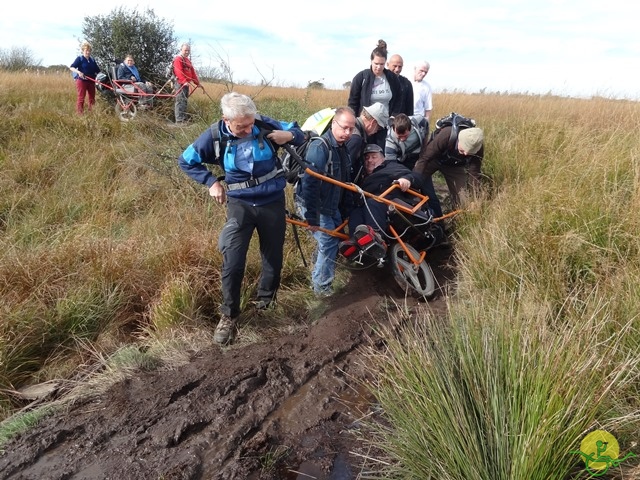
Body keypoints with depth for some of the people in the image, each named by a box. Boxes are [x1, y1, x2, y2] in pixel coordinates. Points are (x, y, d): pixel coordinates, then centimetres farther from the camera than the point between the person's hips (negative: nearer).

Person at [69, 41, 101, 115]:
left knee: (92, 98, 9)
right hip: (81, 80, -6)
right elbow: (71, 67, -9)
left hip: (91, 81, 6)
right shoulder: (79, 59, -3)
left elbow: (97, 71, 16)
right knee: (81, 98, -5)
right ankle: (80, 114, -3)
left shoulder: (92, 60, 12)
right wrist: (78, 72, -26)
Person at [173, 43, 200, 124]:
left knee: (184, 102, 12)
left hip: (186, 84, 9)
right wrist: (184, 81, -30)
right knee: (180, 101, -13)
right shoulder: (178, 59, -7)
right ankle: (179, 120, -15)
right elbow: (179, 72, -20)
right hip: (180, 84, -9)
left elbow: (192, 72, 24)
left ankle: (184, 119, 17)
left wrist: (197, 82, 19)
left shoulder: (188, 60, 23)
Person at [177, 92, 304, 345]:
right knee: (232, 263, -11)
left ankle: (265, 303, 40)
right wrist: (211, 182, -8)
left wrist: (290, 136, -21)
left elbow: (298, 133, 2)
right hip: (240, 204, -1)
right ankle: (229, 315, 8)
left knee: (273, 258, 14)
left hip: (273, 203, 1)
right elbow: (186, 160, 2)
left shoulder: (265, 125, -12)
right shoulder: (215, 135, -12)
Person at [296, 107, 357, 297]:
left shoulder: (343, 148, 5)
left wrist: (346, 210, 15)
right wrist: (311, 218, -30)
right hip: (315, 206, -9)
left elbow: (345, 182, 14)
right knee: (329, 243, -10)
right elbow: (309, 184, -29)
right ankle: (322, 286, 8)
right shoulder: (319, 148, -24)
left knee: (335, 236, 18)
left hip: (332, 205, 9)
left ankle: (319, 276, 39)